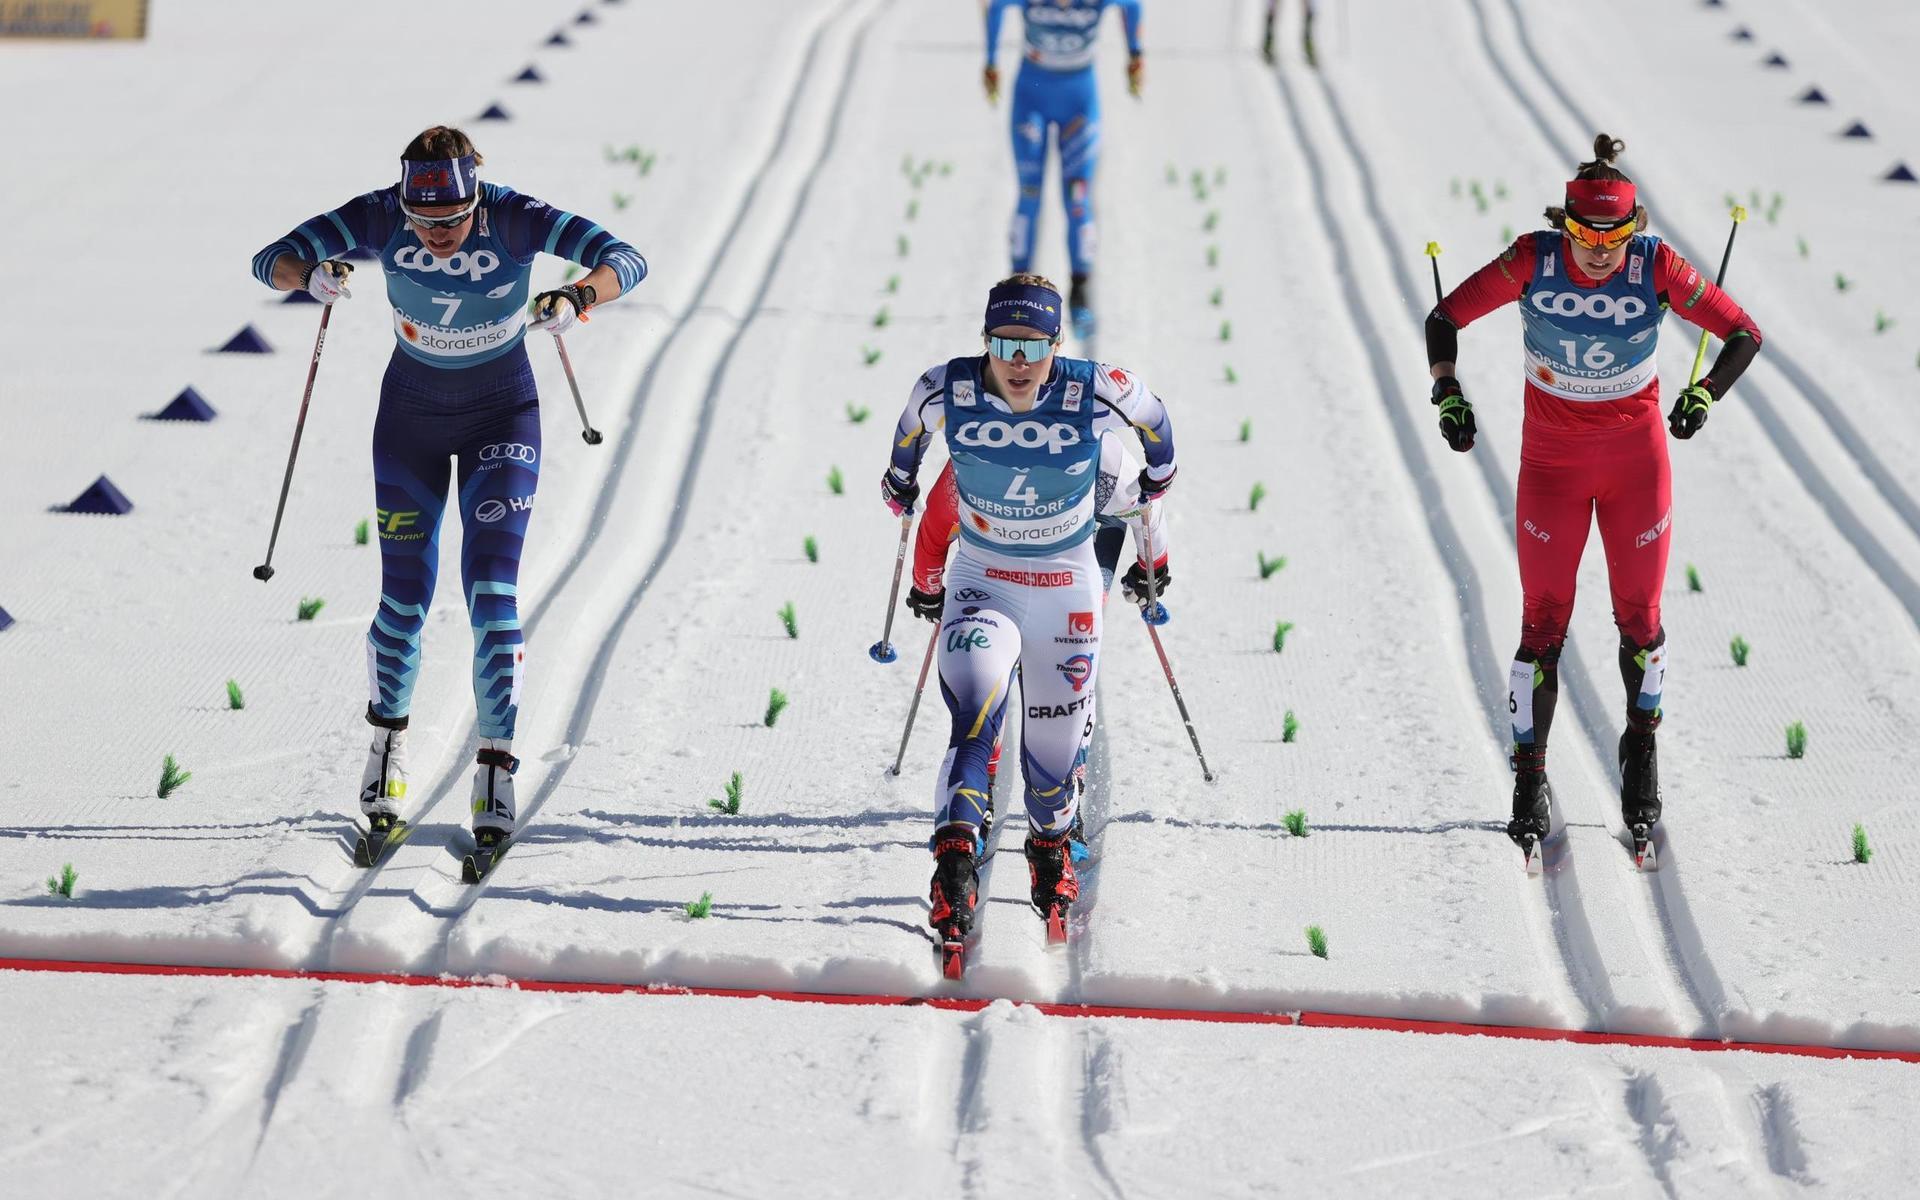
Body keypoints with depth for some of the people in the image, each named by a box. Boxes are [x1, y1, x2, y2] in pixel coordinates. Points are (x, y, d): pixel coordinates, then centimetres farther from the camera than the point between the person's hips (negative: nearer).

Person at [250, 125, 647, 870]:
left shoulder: (515, 220, -26)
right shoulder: (381, 218, -22)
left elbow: (626, 261, -32)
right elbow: (271, 261, -22)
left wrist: (576, 299, -53)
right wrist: (310, 275, -45)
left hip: (503, 416, -1)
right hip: (411, 415, 2)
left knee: (491, 591, -13)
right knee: (405, 598, 3)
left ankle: (496, 767, -4)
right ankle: (388, 739, 27)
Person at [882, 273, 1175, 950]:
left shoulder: (1097, 393, -23)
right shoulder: (947, 392, -20)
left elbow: (1153, 420, 0)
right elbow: (911, 430, 6)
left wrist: (1152, 484, 15)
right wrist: (900, 483, 21)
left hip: (1067, 584, 1)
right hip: (981, 580, -1)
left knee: (1055, 748, 13)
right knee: (975, 710, -28)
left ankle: (1050, 847, 43)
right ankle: (955, 855, -35)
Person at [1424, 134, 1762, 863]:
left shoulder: (1657, 269, -17)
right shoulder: (1533, 261, -17)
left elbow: (1744, 334, -12)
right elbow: (1445, 320, -8)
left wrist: (1704, 394, -28)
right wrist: (1447, 393, -24)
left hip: (1637, 454, 0)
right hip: (1552, 458, 0)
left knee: (1639, 617, 5)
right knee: (1543, 623, -1)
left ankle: (1641, 748, 30)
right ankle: (1530, 780, 10)